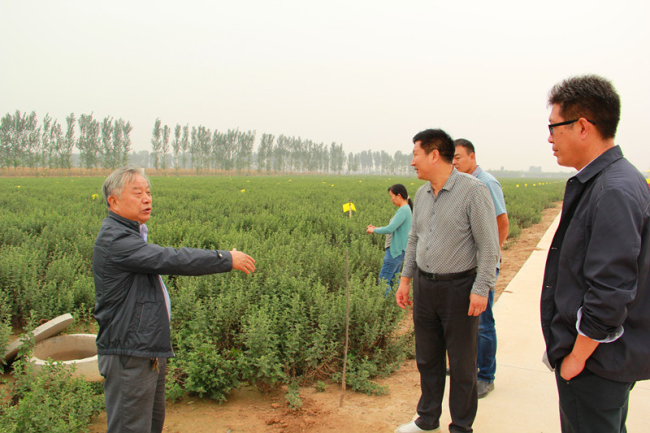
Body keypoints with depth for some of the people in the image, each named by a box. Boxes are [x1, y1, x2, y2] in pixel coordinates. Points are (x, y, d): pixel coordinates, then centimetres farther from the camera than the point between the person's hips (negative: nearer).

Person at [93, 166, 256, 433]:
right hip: (129, 355, -10)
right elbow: (173, 259, -26)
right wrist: (226, 259, -18)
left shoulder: (130, 234, 15)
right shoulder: (114, 240, -20)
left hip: (150, 353, 10)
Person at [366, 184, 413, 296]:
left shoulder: (403, 210, -18)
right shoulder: (405, 209, 13)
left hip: (395, 251, -10)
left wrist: (374, 230, -9)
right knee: (393, 280, 16)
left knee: (383, 281, -5)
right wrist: (376, 228, 12)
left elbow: (390, 229, -24)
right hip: (397, 250, 10)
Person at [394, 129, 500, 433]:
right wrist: (405, 279, 15)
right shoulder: (422, 194, 8)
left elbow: (489, 245, -14)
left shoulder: (473, 190, -13)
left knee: (462, 362, 7)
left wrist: (481, 289, -17)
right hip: (424, 285, 7)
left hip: (459, 287, -6)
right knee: (427, 358, 16)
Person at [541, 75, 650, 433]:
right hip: (600, 357, 10)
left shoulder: (615, 192, -24)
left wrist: (577, 357, -16)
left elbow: (611, 294, -28)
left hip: (596, 363, -10)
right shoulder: (598, 182, 8)